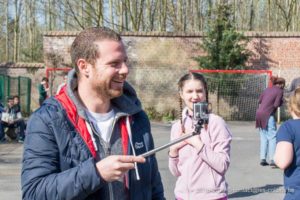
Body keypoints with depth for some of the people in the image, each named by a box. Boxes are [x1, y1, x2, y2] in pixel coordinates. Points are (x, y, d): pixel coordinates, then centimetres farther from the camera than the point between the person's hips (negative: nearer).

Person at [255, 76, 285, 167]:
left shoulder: (267, 89, 16)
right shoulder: (279, 91, -3)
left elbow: (259, 101, 14)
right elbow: (276, 105, -10)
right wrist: (281, 101, 7)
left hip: (259, 114, 7)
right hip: (268, 115, -7)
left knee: (263, 137, 13)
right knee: (272, 137, -2)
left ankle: (263, 159, 13)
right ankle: (272, 160, -6)